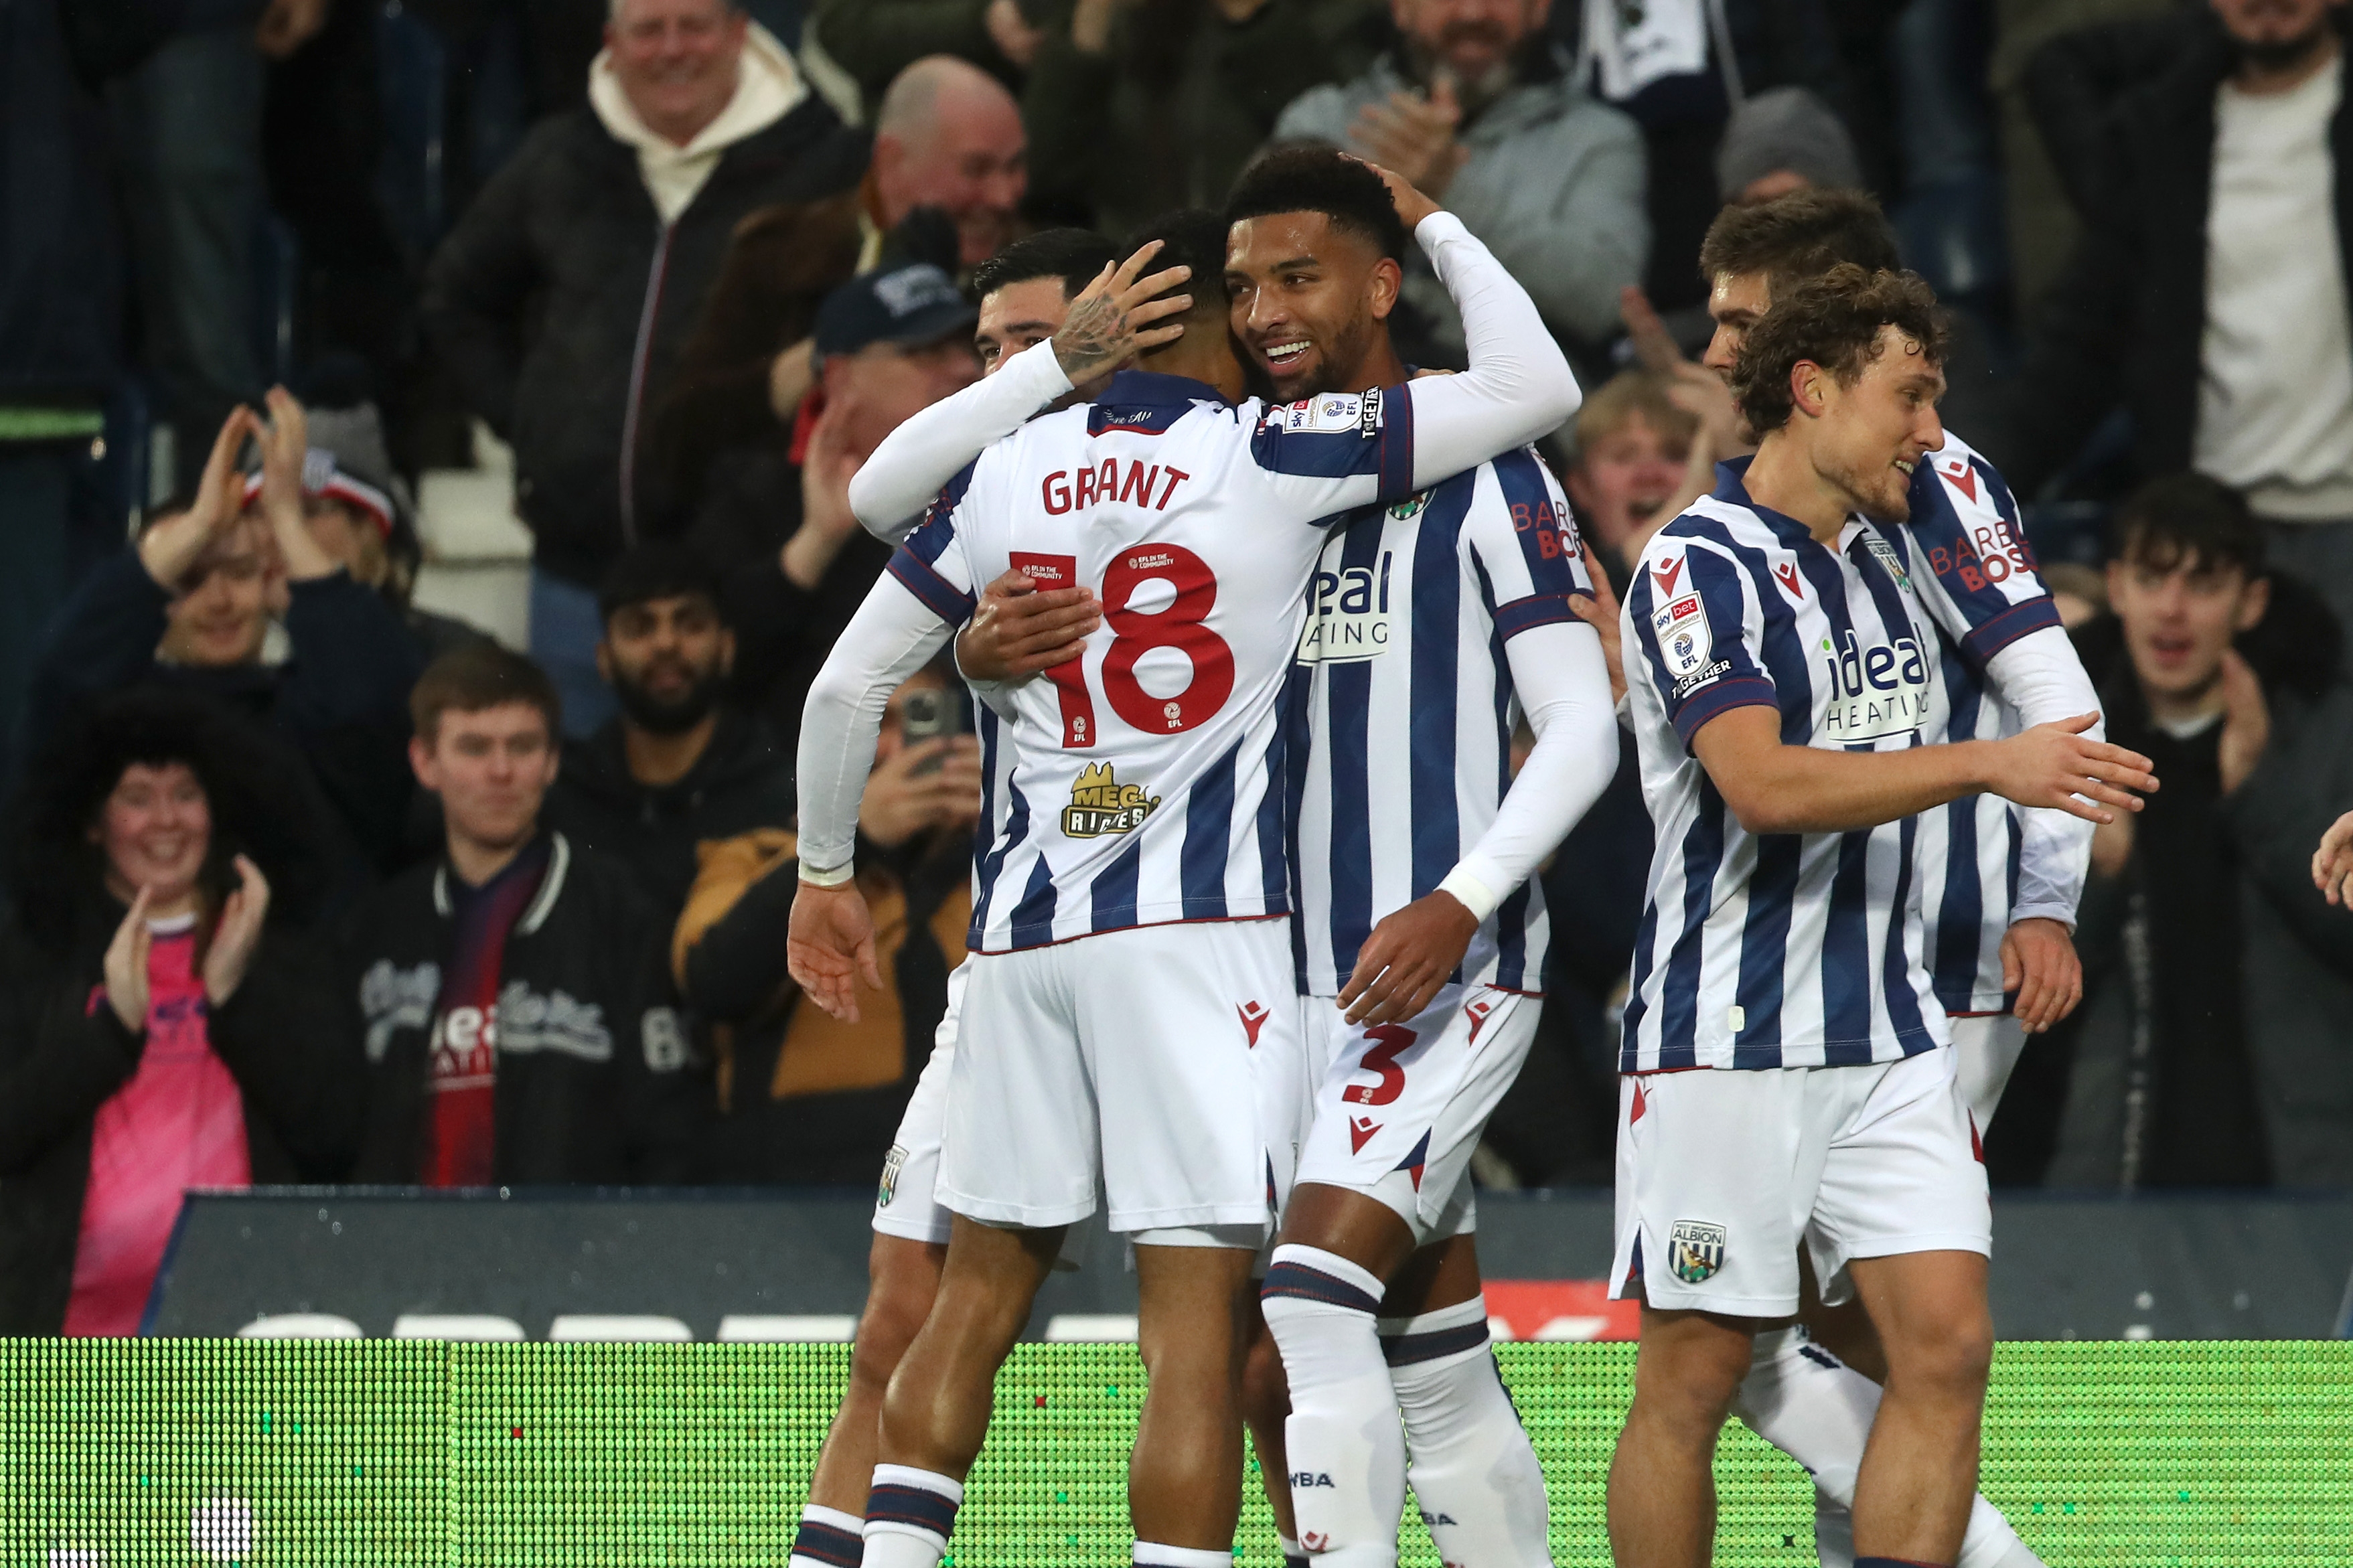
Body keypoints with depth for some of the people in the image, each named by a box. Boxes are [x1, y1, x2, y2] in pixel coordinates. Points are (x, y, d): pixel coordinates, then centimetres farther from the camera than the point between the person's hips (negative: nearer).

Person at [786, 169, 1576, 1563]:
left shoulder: (1015, 466, 9)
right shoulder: (1267, 455, -5)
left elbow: (846, 683, 12)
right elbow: (1537, 387, -7)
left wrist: (826, 873, 26)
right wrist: (1436, 224, 8)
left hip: (1025, 924, 5)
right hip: (1200, 924, -5)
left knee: (983, 1287, 16)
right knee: (1203, 1317, -7)